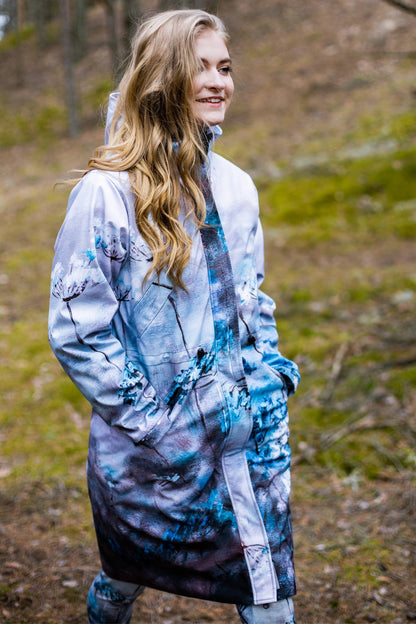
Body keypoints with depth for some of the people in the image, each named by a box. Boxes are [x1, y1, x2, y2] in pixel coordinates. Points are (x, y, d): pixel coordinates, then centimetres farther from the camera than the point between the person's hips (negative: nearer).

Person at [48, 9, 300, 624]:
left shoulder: (235, 185, 5)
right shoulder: (108, 193, -15)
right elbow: (76, 330, -15)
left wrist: (270, 385, 6)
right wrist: (148, 420, -14)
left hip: (247, 436, 5)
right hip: (151, 452, -4)